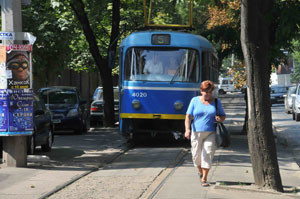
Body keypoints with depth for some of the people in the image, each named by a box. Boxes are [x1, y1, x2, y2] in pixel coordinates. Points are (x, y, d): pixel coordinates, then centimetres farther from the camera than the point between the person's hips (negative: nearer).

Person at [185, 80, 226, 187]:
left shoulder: (216, 102, 9)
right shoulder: (195, 101, 5)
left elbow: (223, 115, 15)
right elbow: (188, 116, -1)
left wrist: (220, 119, -10)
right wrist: (187, 129, -15)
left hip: (211, 133, 0)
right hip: (197, 133, 0)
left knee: (207, 154, -10)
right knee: (196, 155, 5)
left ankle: (204, 178, -6)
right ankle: (200, 171, 35)